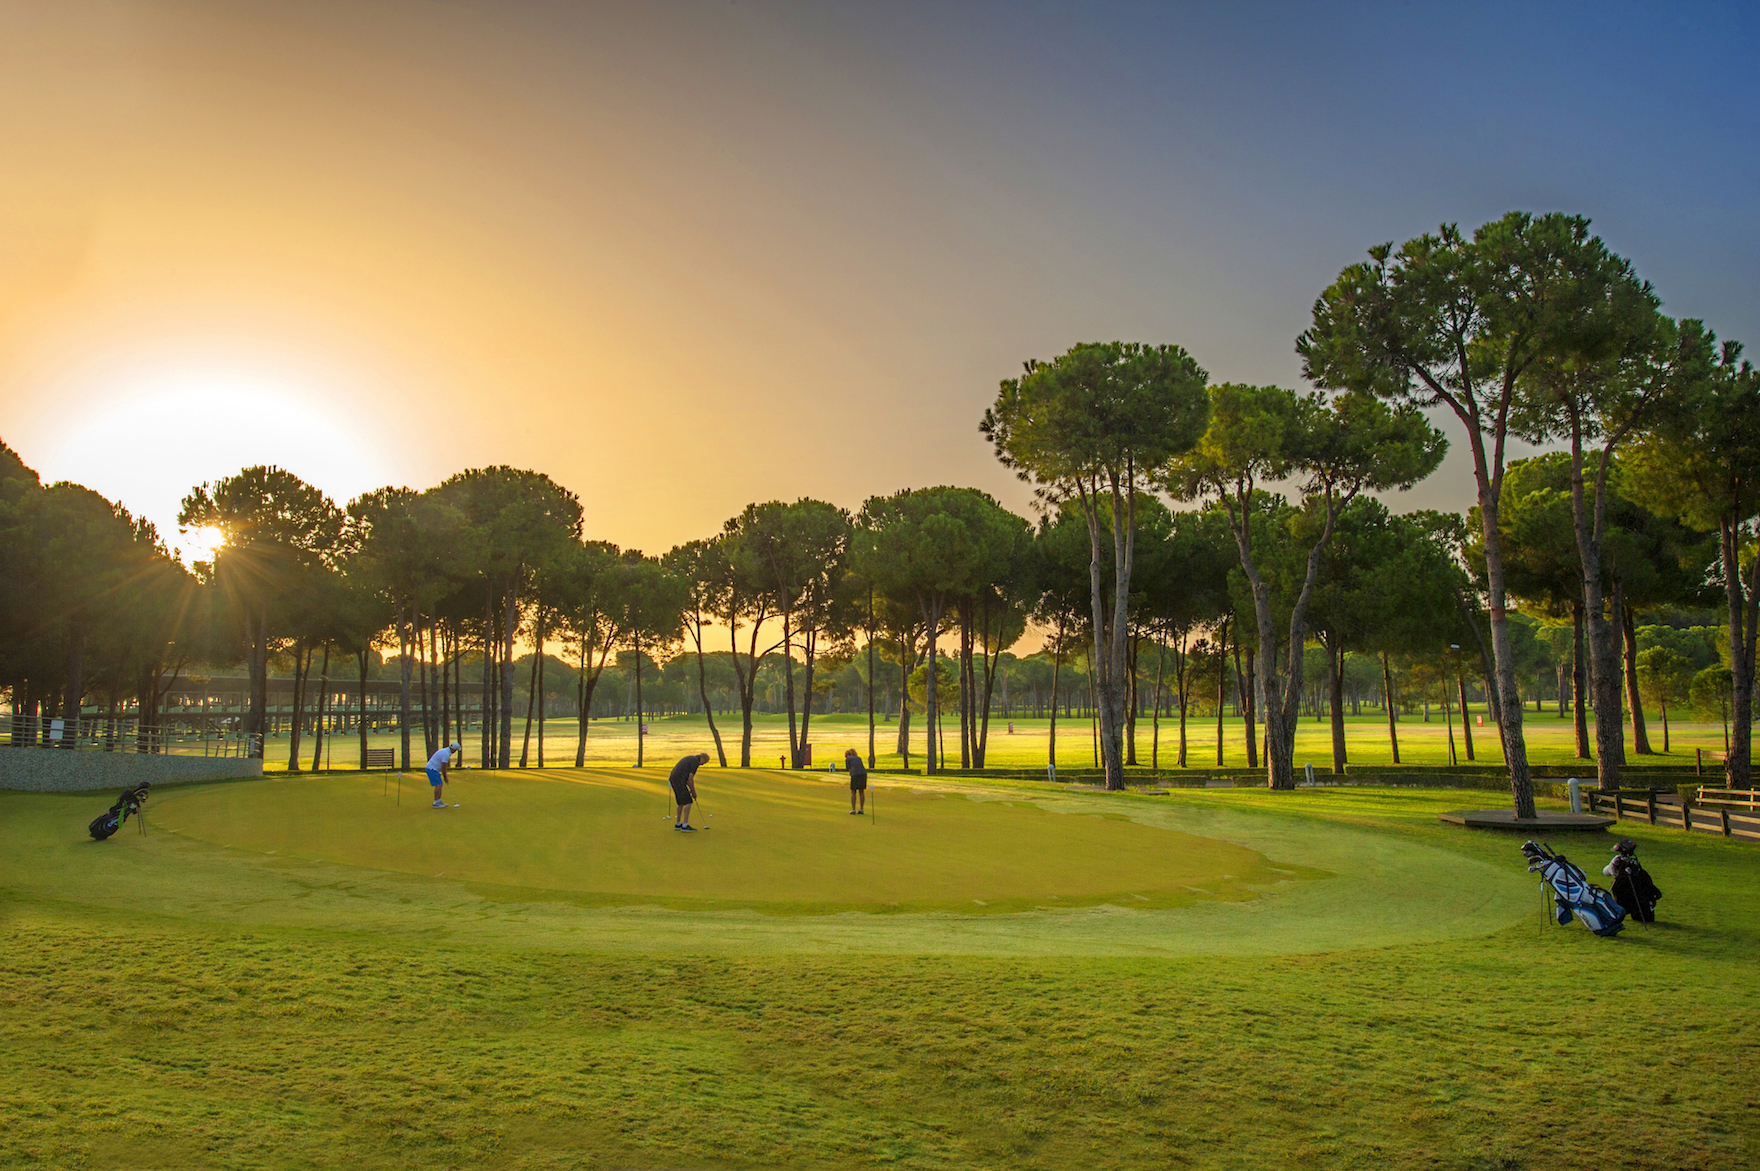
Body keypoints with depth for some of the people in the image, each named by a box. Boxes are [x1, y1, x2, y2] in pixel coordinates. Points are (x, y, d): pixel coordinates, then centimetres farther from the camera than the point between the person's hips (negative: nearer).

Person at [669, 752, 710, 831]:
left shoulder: (690, 759, 23)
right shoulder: (696, 762, -8)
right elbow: (690, 778, -12)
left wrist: (691, 789, 19)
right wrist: (693, 792, -2)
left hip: (673, 779, 10)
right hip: (679, 781, -10)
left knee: (682, 802, 19)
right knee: (688, 802, -8)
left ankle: (678, 824, 24)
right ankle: (685, 826, -10)